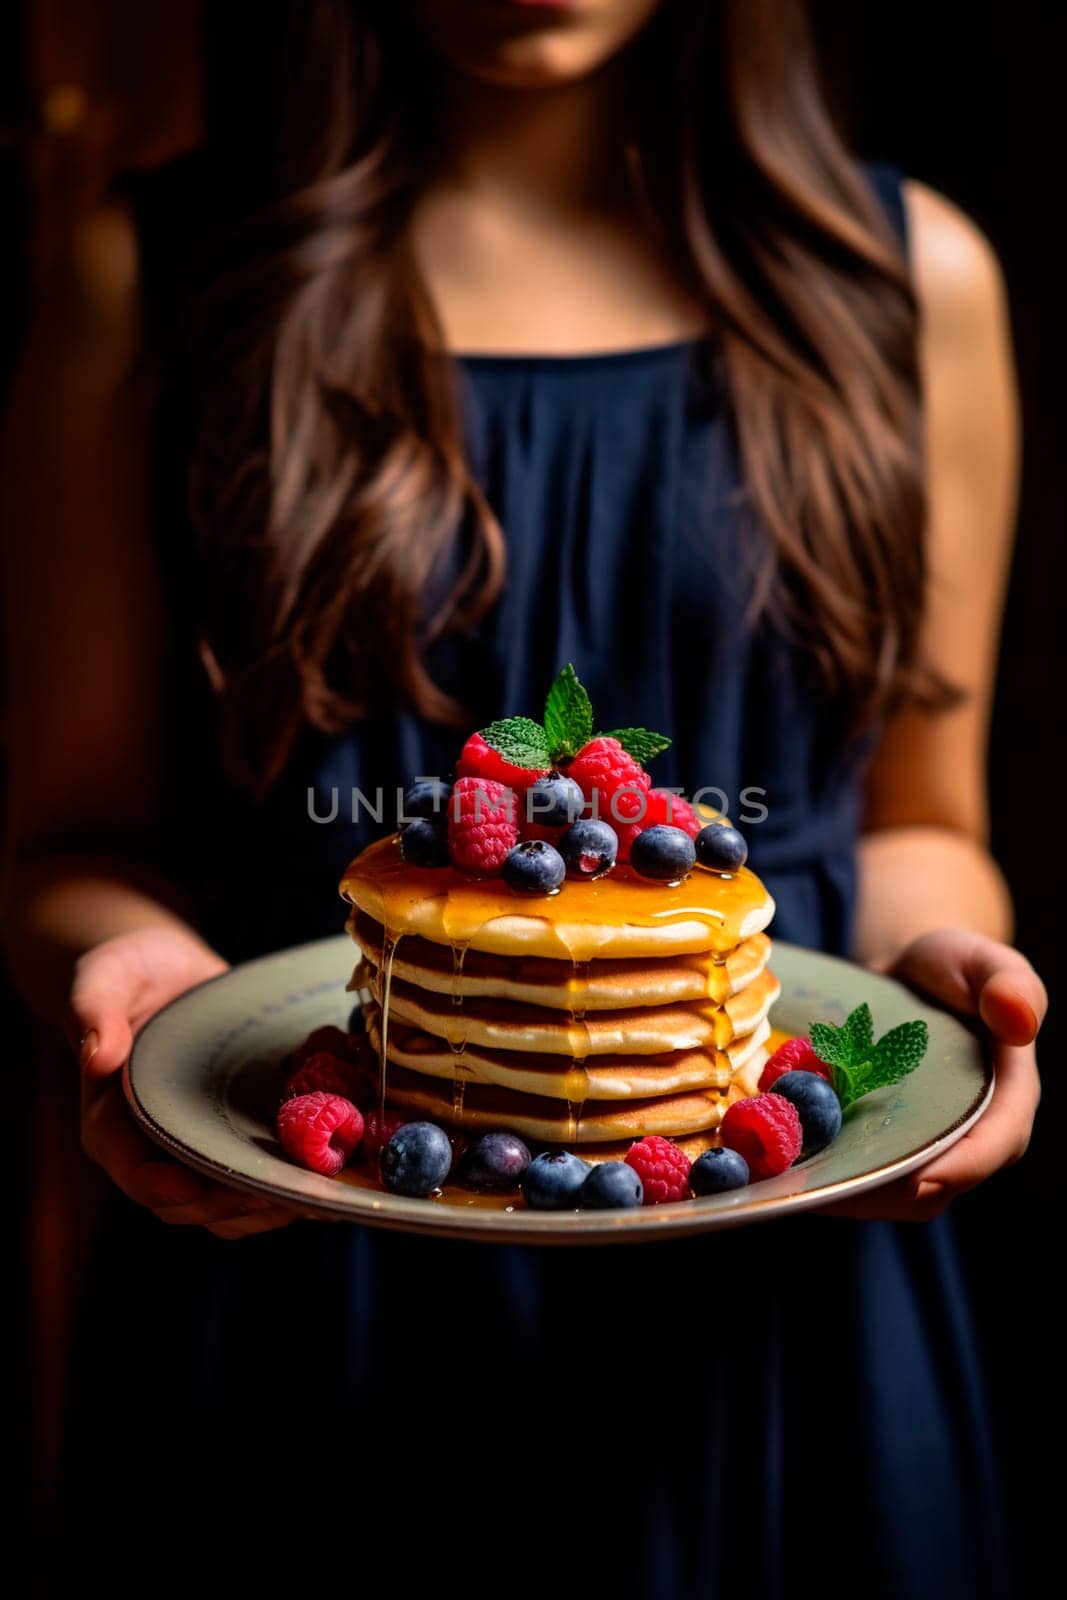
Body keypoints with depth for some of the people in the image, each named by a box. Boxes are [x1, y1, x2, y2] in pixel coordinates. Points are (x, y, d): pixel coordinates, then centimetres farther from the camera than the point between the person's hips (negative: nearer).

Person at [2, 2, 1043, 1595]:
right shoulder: (161, 274, -2)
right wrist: (131, 967, -20)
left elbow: (915, 825, 10)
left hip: (765, 1301, 2)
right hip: (302, 1287, -1)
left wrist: (934, 962, -12)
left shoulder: (914, 279, 3)